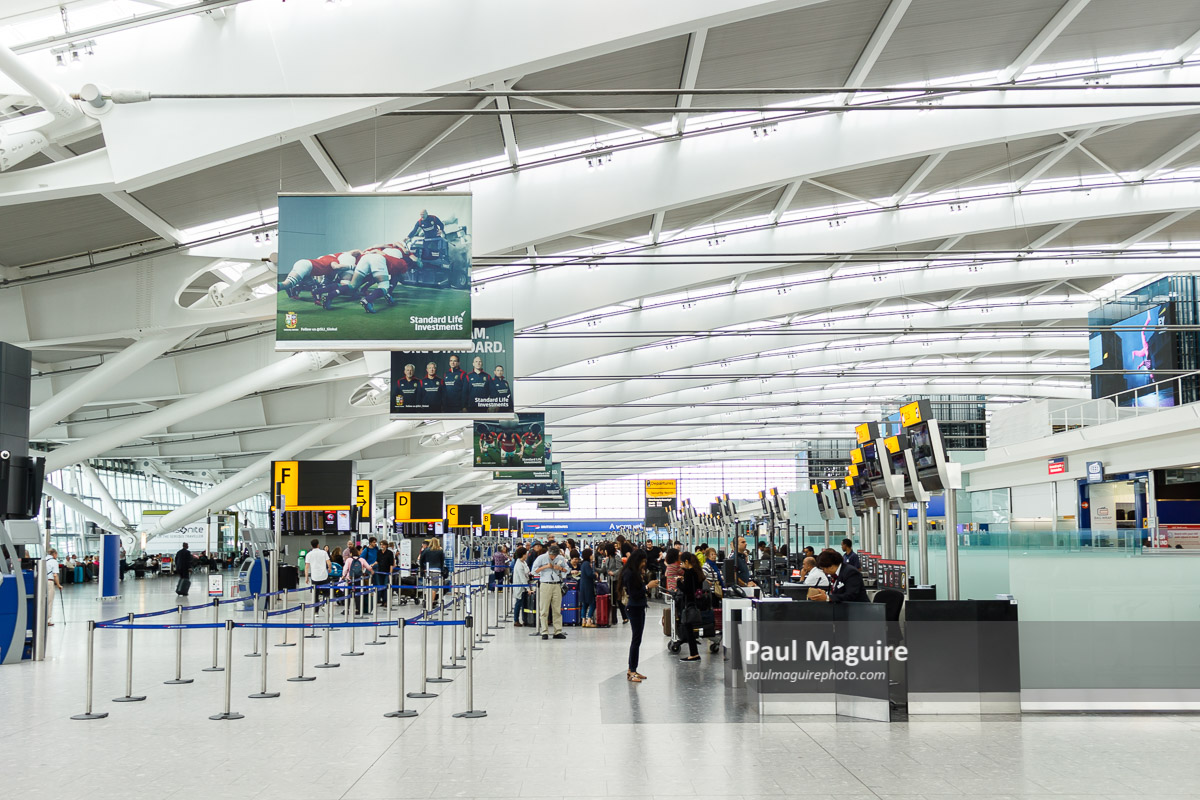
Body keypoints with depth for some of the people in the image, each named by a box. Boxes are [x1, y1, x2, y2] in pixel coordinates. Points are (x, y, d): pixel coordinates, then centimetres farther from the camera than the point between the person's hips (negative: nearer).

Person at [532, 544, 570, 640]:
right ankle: (544, 632, 1)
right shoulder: (541, 558, 1)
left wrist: (561, 568, -2)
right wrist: (545, 566, -10)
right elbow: (534, 570, 0)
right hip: (545, 585, -3)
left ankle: (558, 632, 7)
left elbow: (568, 569, 18)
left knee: (557, 610, 3)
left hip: (557, 585, 3)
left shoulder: (561, 559, 9)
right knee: (544, 610, -3)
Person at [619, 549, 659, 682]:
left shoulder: (635, 573, 14)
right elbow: (633, 594, -20)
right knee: (636, 639, -8)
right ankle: (631, 671, -5)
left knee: (636, 639, 10)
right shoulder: (629, 574, -16)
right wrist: (647, 586, -18)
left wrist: (650, 585, 5)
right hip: (634, 609, -10)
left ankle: (632, 670, 14)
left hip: (639, 608, 10)